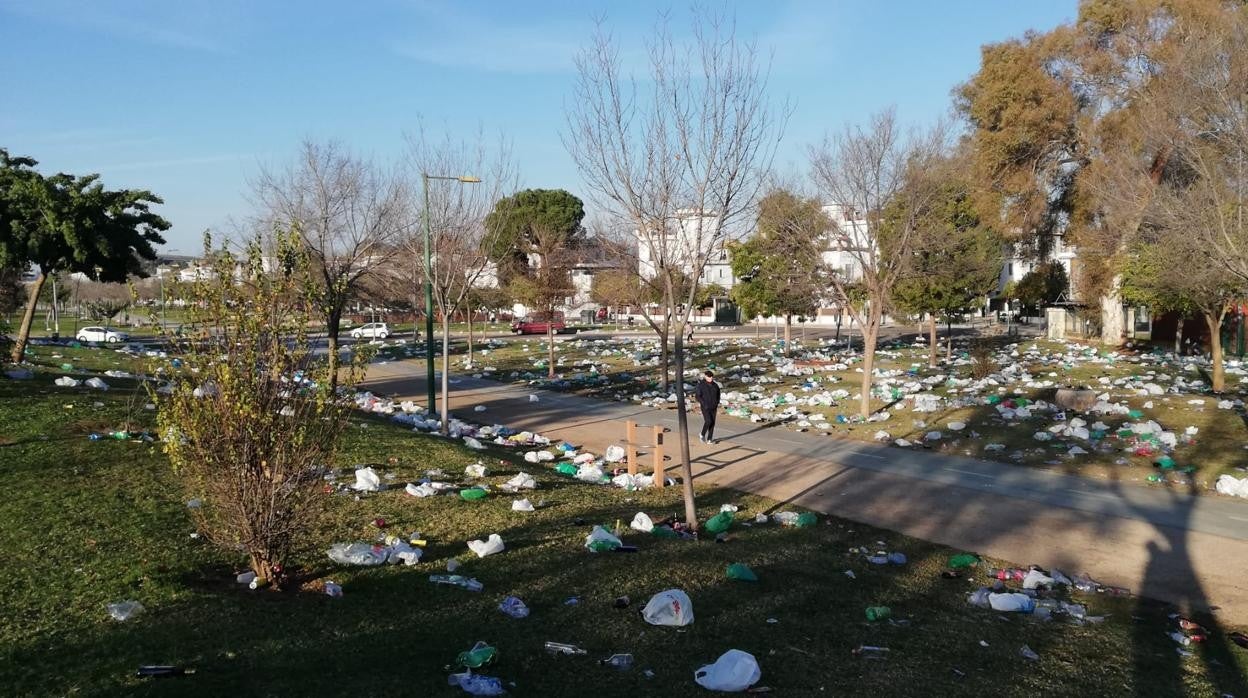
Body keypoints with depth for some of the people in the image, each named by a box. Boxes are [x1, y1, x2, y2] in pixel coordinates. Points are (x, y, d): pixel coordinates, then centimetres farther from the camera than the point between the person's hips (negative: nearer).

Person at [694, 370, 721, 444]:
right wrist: (703, 404, -17)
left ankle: (709, 439, 10)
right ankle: (702, 435, 7)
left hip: (713, 407, 5)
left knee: (712, 423, 2)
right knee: (708, 421, -16)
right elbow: (697, 395, -10)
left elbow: (718, 394, 19)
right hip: (705, 407, -5)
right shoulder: (701, 385, -10)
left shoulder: (715, 385, 4)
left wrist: (717, 403, 6)